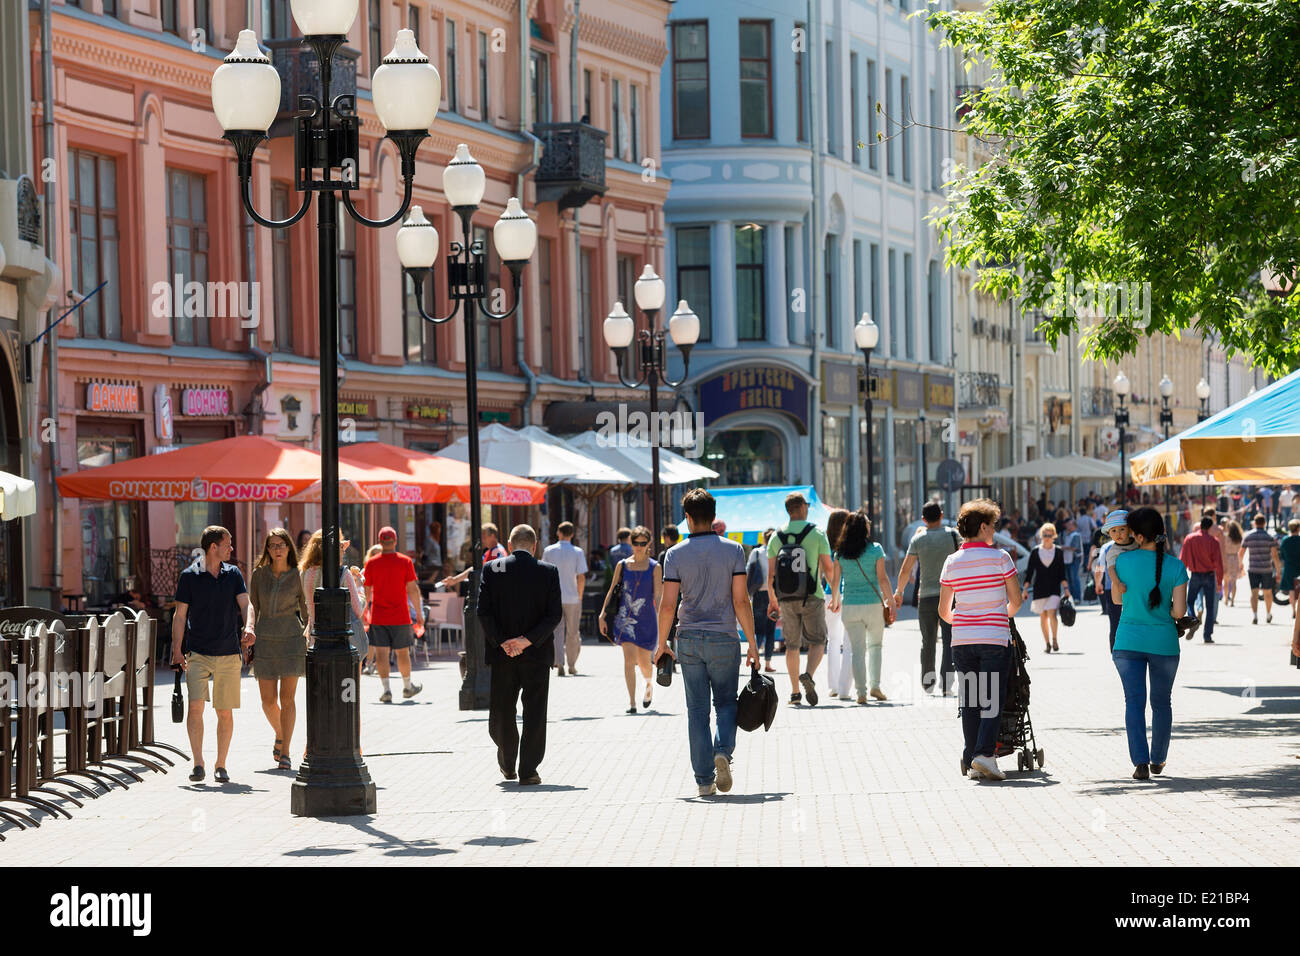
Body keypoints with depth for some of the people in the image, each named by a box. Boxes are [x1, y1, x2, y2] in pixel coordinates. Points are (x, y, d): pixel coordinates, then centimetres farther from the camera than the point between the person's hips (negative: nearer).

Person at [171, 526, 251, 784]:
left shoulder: (233, 574, 8)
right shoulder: (189, 576, -1)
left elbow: (245, 604, -1)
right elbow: (180, 615, 2)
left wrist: (249, 627, -22)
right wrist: (177, 651, -4)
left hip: (229, 654, 3)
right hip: (198, 654, -3)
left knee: (225, 712, 4)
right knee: (196, 706, -14)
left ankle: (220, 766, 14)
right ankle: (198, 764, -9)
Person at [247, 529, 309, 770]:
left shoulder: (297, 576, 0)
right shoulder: (259, 574, 4)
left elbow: (305, 610, 6)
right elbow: (252, 607, 8)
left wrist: (313, 641, 5)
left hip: (291, 637, -2)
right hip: (264, 639, 2)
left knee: (287, 697, -7)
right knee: (268, 700, 2)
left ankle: (285, 753, -6)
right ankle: (279, 736, 31)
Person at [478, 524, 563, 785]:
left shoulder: (491, 569, -1)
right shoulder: (548, 572, -3)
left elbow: (483, 611, -7)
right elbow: (555, 614, -9)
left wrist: (501, 643, -7)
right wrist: (528, 640, -11)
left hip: (501, 655, 1)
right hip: (537, 655, -1)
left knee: (501, 711, 15)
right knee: (534, 712, 4)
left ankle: (507, 764, 27)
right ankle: (527, 771, 0)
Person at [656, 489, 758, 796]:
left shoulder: (675, 554, -2)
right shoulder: (732, 550, -3)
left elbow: (667, 605, -4)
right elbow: (741, 601, -6)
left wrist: (662, 643, 9)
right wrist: (752, 644, 1)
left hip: (689, 640, 1)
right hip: (724, 639, 0)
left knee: (697, 710, 6)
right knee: (726, 702, 14)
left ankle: (705, 779, 4)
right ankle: (723, 751, -13)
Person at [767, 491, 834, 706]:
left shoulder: (777, 537, 4)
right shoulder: (817, 533, -4)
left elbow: (771, 574, 4)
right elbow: (828, 568, -4)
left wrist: (772, 600, 15)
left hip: (787, 599, 3)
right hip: (812, 597, -3)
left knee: (792, 645, 11)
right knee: (817, 642, 7)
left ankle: (795, 692, 9)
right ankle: (809, 675, -19)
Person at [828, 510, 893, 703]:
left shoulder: (840, 553, 1)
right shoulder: (875, 550, -6)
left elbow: (835, 580, 4)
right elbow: (882, 578, -7)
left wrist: (835, 601, 19)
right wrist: (890, 598, 4)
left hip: (850, 605, 2)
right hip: (873, 603, -2)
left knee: (857, 649, 4)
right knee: (875, 645, 16)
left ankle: (861, 691, -2)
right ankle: (875, 685, 6)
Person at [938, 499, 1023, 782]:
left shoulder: (951, 562, 5)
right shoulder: (999, 557, -5)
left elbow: (944, 611, 8)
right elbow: (1016, 600, -2)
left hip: (962, 640, 4)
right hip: (995, 638, -3)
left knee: (968, 701, 9)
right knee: (992, 699, -1)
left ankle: (971, 760, 9)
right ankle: (984, 753, -15)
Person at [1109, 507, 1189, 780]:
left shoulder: (1124, 561, -8)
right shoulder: (1176, 567, -8)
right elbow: (1179, 611, -9)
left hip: (1128, 642, -1)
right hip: (1164, 642, 1)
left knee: (1134, 701, -1)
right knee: (1162, 702, 17)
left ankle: (1140, 762, -14)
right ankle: (1158, 760, 27)